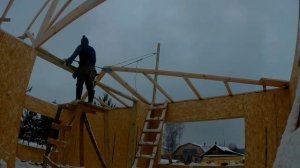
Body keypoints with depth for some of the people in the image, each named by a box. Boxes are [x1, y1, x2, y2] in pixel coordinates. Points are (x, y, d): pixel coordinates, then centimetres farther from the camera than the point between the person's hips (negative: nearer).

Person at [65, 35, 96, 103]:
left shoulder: (81, 47, 9)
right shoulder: (92, 49, 25)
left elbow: (74, 55, -9)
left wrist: (68, 61, -15)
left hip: (83, 68, -5)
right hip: (91, 69, 5)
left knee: (79, 84, -13)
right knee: (90, 86, 2)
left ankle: (78, 99, -28)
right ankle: (90, 101, -9)